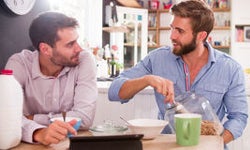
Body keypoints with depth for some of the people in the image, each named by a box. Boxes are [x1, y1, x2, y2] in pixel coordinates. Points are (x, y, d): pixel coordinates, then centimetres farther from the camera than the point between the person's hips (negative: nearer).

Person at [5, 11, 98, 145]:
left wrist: (31, 119, -16)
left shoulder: (84, 60, -12)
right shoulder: (19, 64, -11)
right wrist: (38, 132, -42)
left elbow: (84, 118, -19)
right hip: (33, 143, 0)